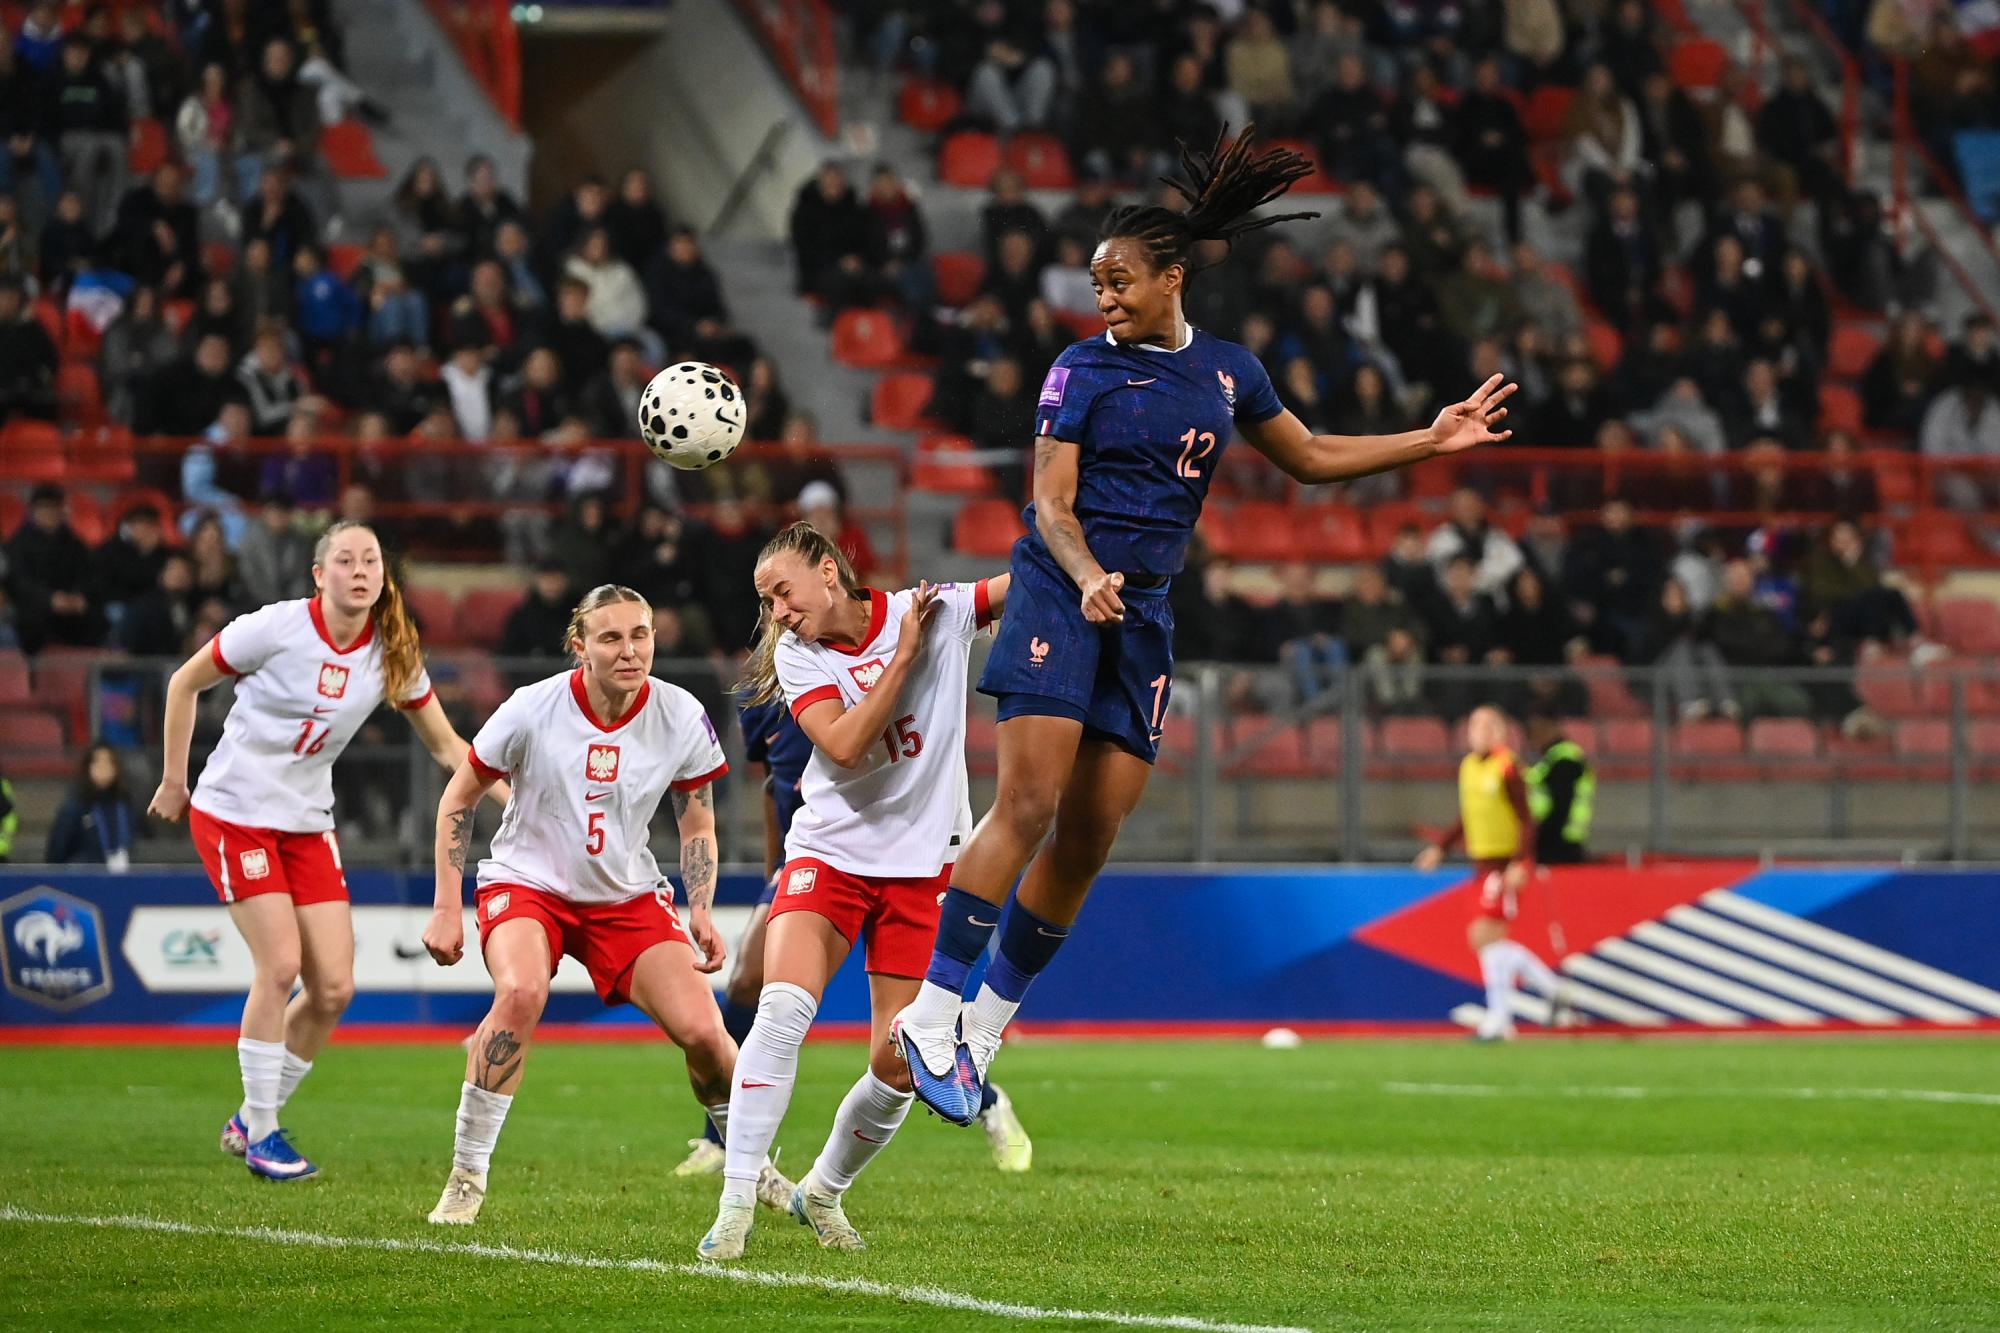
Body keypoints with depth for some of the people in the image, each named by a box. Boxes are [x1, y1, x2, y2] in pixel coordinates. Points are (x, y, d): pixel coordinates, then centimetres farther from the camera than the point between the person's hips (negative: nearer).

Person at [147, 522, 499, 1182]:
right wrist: (173, 780, 1)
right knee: (280, 964, -16)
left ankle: (249, 1120, 17)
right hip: (233, 813, -5)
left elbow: (445, 744, 8)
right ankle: (259, 1132, -2)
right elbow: (184, 683, -2)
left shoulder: (393, 653, -2)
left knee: (334, 987, -2)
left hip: (307, 823, 5)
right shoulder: (278, 628, -15)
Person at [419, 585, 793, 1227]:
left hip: (627, 895, 3)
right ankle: (466, 1177, -22)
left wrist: (701, 913, -8)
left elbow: (698, 826, 5)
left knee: (700, 1029, -10)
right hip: (526, 881, -3)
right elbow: (458, 800, -5)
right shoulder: (533, 709, -17)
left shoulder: (681, 717, -10)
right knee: (521, 992, -34)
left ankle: (753, 1169, 19)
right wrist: (446, 908, -9)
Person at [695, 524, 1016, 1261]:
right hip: (829, 854, 0)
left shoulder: (937, 611, -3)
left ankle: (823, 1192, 24)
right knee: (783, 1007, -25)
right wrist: (905, 656, -16)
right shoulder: (796, 654, -1)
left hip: (921, 866, 0)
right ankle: (735, 1204, -22)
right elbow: (844, 746, -16)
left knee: (896, 1069, -3)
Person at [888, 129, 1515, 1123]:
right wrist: (1088, 577, -26)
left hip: (1142, 615, 5)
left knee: (1088, 842, 1)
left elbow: (1311, 458, 25)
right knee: (1029, 803, -18)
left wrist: (1430, 441, 19)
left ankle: (982, 1032, 12)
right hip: (1057, 592, -5)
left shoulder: (1227, 371, 11)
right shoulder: (1083, 369, -2)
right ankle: (933, 1012, -14)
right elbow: (1051, 502, -7)